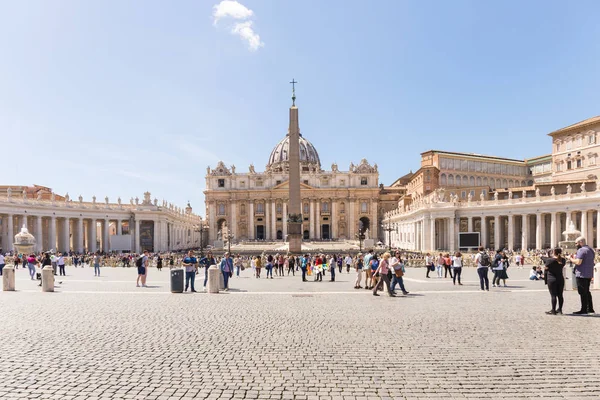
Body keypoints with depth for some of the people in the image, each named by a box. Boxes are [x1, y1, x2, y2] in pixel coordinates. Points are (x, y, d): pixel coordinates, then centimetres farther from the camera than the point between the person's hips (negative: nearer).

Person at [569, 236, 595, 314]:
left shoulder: (581, 250, -16)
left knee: (583, 292, -4)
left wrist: (571, 259, -9)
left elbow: (578, 262, -24)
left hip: (582, 275, -10)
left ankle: (584, 309, -1)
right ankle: (590, 308, 23)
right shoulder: (590, 250, 16)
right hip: (589, 275, 10)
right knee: (587, 292, 18)